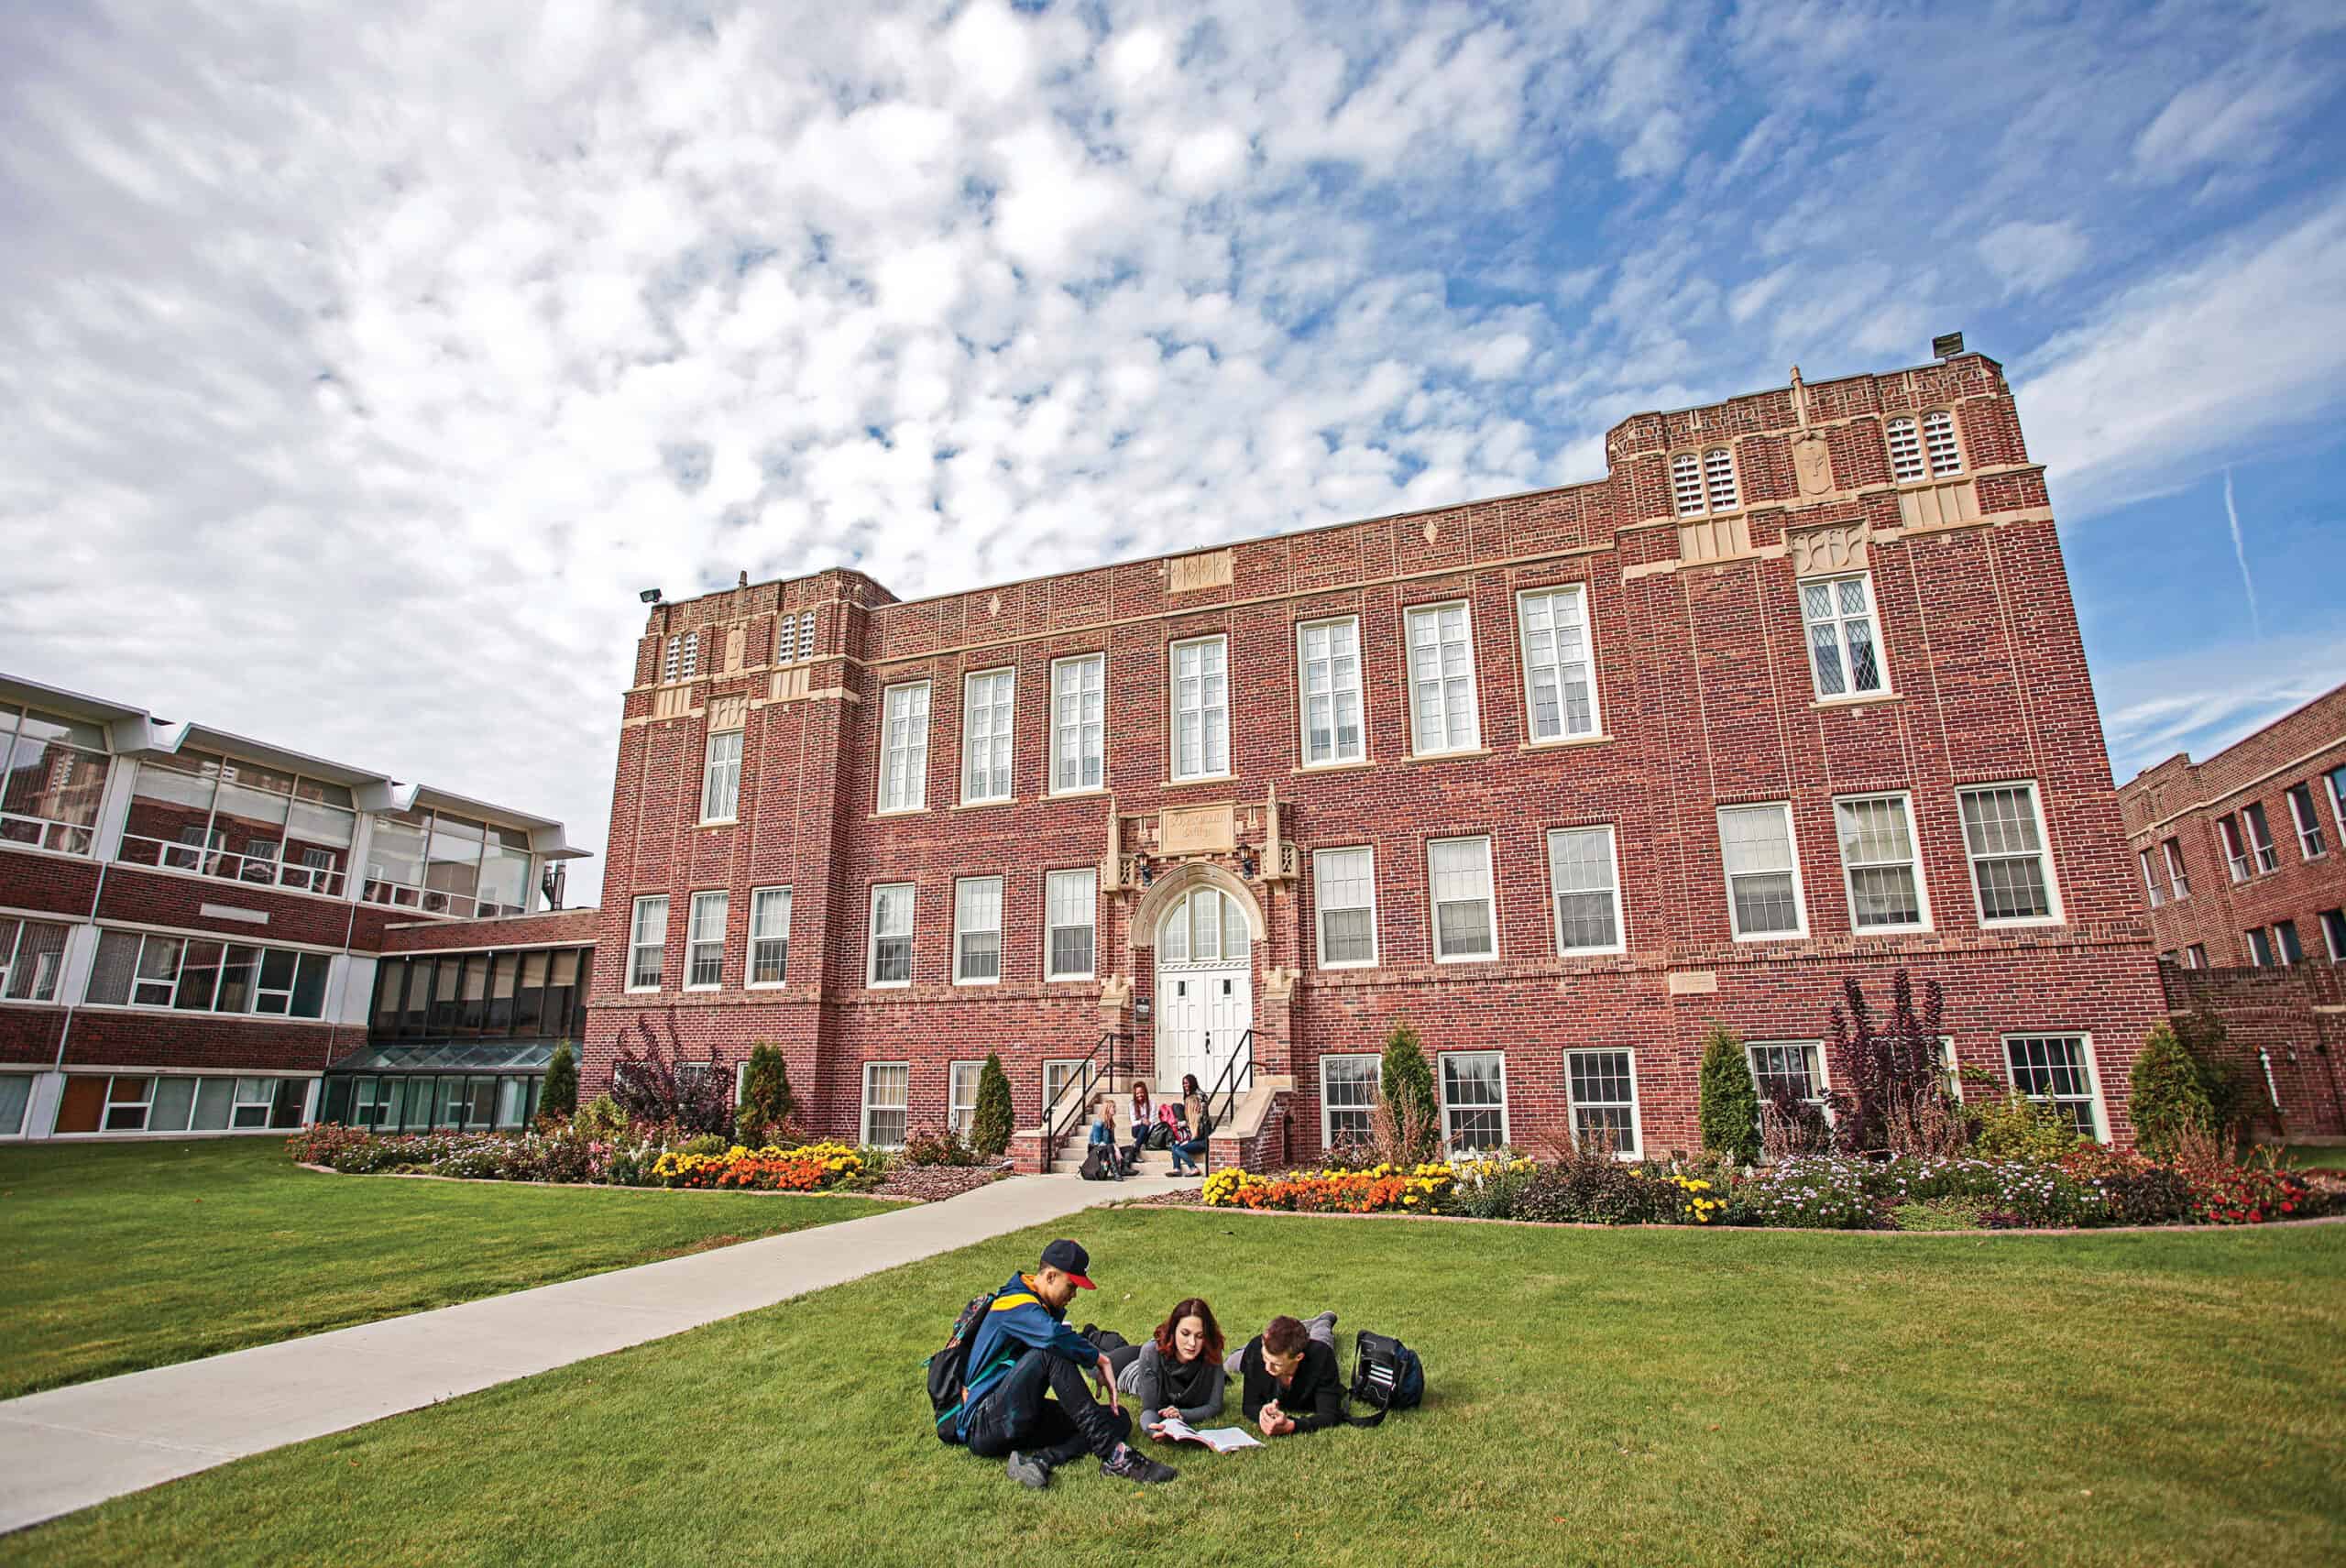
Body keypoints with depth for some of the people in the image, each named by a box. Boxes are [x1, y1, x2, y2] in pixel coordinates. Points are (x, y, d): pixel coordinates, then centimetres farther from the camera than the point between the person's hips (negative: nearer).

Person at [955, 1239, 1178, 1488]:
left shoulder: (1048, 1308, 15)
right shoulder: (1017, 1304, -16)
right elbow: (1055, 1336, -35)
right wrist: (1100, 1360, -23)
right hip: (982, 1425, -9)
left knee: (1119, 1418, -4)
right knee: (1050, 1351, -31)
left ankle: (1039, 1461, -26)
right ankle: (1115, 1455, -34)